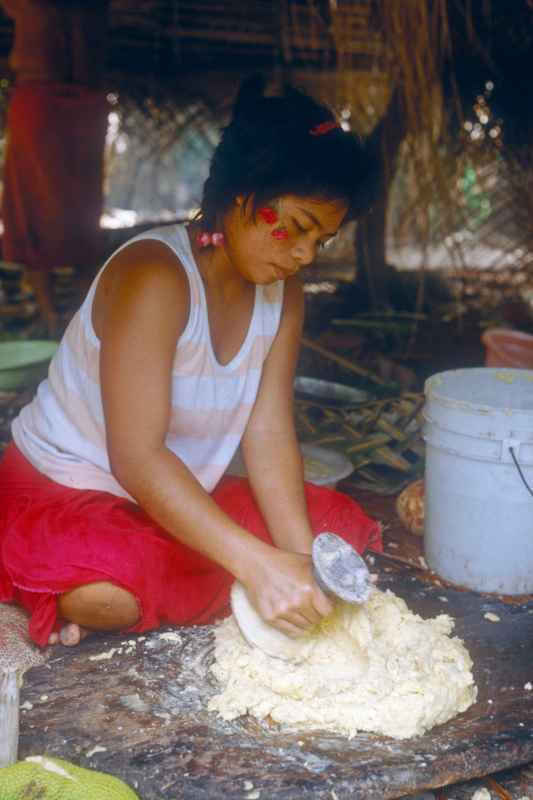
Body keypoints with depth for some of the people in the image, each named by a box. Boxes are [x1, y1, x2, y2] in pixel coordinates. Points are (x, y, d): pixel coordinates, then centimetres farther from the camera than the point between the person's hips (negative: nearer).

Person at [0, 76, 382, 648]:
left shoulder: (281, 293, -1)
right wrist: (258, 564, -41)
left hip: (179, 498, 8)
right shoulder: (154, 275, -26)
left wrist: (299, 560, -23)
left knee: (338, 527, -3)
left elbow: (269, 433, -9)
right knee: (112, 593, -38)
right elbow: (136, 457, -34)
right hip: (60, 489, -7)